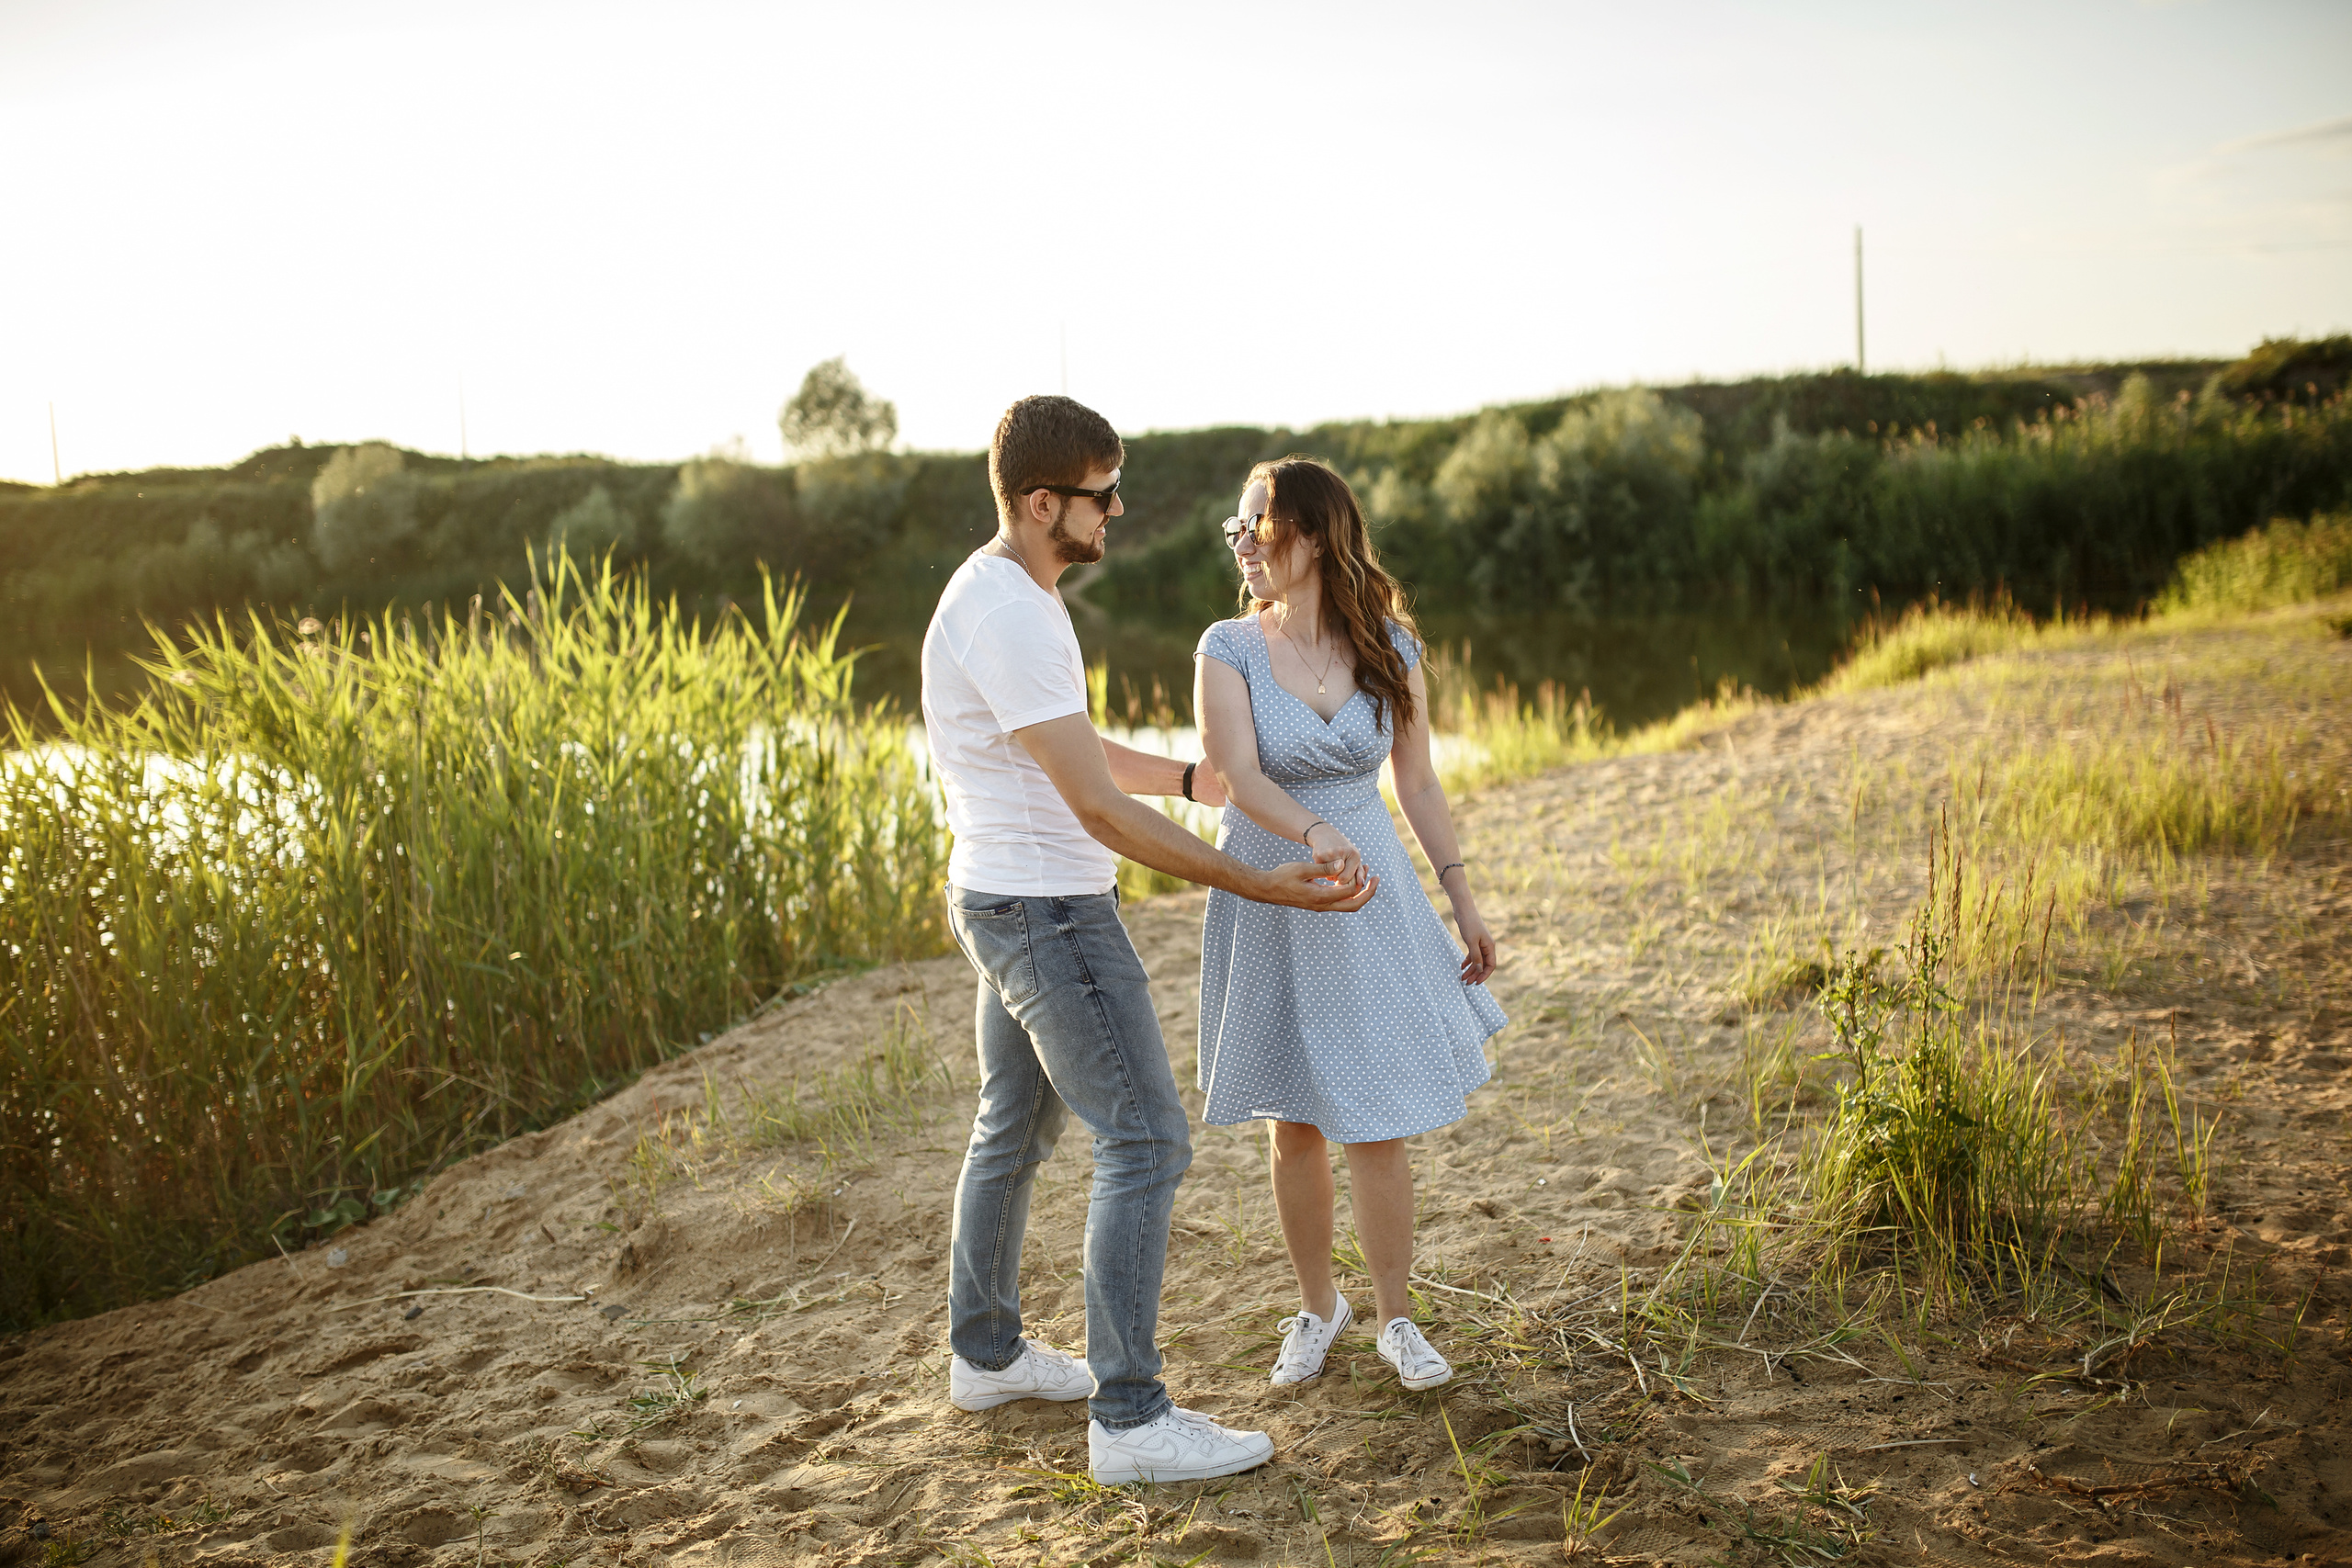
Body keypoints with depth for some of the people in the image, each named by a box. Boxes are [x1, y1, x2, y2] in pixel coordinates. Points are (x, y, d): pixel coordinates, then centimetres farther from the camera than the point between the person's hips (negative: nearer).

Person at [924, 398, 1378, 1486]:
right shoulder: (1010, 618, -23)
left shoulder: (1002, 596, 10)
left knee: (1014, 1128, 20)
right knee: (1144, 1140, -8)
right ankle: (1130, 1420, -2)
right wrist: (1259, 885, -24)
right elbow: (1099, 809, -26)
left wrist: (1198, 781, 20)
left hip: (1003, 904, 11)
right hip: (1049, 912, -11)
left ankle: (984, 1353, 35)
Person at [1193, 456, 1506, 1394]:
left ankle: (1394, 1318, 19)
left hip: (1371, 898, 1)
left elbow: (1416, 782, 7)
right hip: (1269, 902, 0)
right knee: (1295, 1129, 10)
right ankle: (1318, 1310, 29)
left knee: (1379, 1123, 2)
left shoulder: (1389, 650, -1)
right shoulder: (1230, 649, -8)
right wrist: (1314, 834, -39)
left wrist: (1461, 897, 7)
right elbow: (1238, 777, -20)